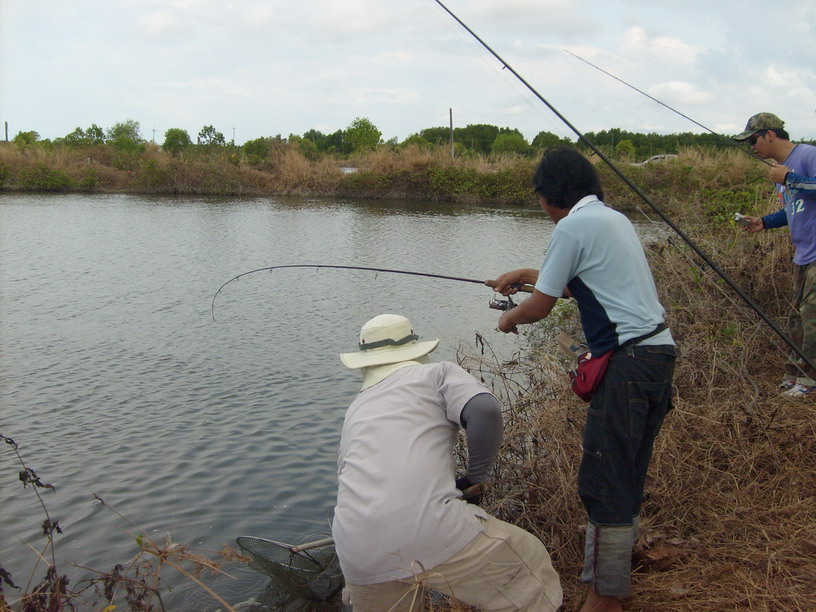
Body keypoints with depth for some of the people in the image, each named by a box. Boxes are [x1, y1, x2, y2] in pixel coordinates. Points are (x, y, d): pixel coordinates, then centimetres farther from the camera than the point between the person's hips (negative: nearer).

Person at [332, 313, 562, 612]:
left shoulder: (354, 411, 25)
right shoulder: (438, 373, 12)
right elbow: (485, 412, -8)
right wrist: (476, 478, 6)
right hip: (429, 530, -5)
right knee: (531, 561, 16)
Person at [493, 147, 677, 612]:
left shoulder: (574, 226, -9)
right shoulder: (615, 218, 18)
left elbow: (541, 306, -4)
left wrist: (511, 318, 16)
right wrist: (529, 274, 34)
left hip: (629, 360, -10)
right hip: (659, 348, 10)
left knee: (605, 482, -2)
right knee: (627, 475, 20)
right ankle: (619, 572, 34)